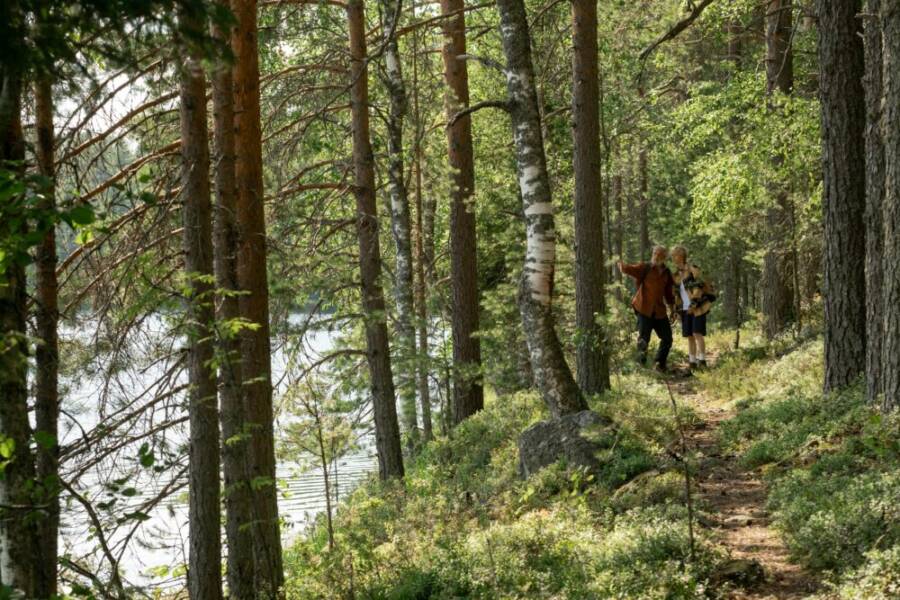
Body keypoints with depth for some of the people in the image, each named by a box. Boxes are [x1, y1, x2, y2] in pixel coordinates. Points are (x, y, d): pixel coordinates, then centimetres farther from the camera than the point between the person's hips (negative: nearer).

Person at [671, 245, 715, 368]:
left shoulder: (693, 269, -9)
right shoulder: (677, 274, 13)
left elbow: (699, 287, -17)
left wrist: (693, 304, -24)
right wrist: (677, 310, 14)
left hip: (698, 307, -7)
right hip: (685, 310, 7)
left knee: (697, 333, -16)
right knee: (690, 336, 4)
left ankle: (702, 360, -16)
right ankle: (692, 362, 7)